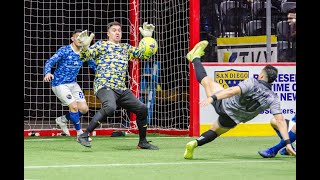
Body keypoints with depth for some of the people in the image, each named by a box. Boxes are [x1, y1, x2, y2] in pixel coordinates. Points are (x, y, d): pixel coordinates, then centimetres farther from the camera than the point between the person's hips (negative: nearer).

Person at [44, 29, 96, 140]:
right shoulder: (64, 51, -15)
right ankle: (79, 133, 0)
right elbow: (50, 62, -21)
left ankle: (62, 120, 24)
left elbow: (93, 65, 14)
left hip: (73, 83, 7)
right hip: (59, 84, -7)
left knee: (84, 109, 0)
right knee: (74, 106, -17)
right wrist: (47, 73, -41)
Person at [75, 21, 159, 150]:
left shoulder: (126, 48, 23)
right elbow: (85, 56, -5)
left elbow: (145, 55, 22)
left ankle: (142, 142, 22)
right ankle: (84, 136, -30)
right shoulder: (101, 45, 7)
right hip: (104, 86, -7)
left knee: (142, 109, 5)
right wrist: (85, 46, -26)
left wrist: (147, 37, 10)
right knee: (110, 107, -35)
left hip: (122, 89, 7)